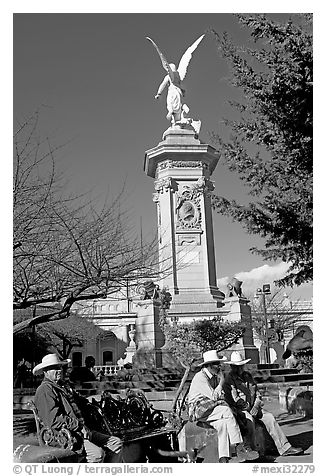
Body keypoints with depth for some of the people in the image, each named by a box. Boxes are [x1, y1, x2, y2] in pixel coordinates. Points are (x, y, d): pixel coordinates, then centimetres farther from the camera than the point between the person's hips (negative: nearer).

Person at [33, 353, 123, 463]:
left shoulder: (63, 386, 23)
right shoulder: (44, 390, -8)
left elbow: (79, 399, 39)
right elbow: (54, 419, -19)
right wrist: (78, 426, -19)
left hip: (81, 430, 10)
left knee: (116, 443, 2)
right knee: (97, 453, -31)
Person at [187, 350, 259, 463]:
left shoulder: (214, 376, 13)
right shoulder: (200, 377, -15)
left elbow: (220, 397, 12)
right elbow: (213, 396, -21)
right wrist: (222, 381, -11)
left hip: (211, 409, 8)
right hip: (198, 410, -8)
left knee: (223, 423, -23)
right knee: (227, 411, -27)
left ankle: (223, 459, -26)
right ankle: (240, 448, -24)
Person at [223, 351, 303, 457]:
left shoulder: (248, 376, 16)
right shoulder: (228, 380, -6)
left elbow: (257, 393, 17)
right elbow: (230, 400, -12)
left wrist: (256, 406, -1)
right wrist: (247, 406, -17)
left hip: (253, 408, 6)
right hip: (239, 410, -6)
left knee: (269, 417, -13)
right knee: (249, 421, -33)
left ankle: (284, 448, -12)